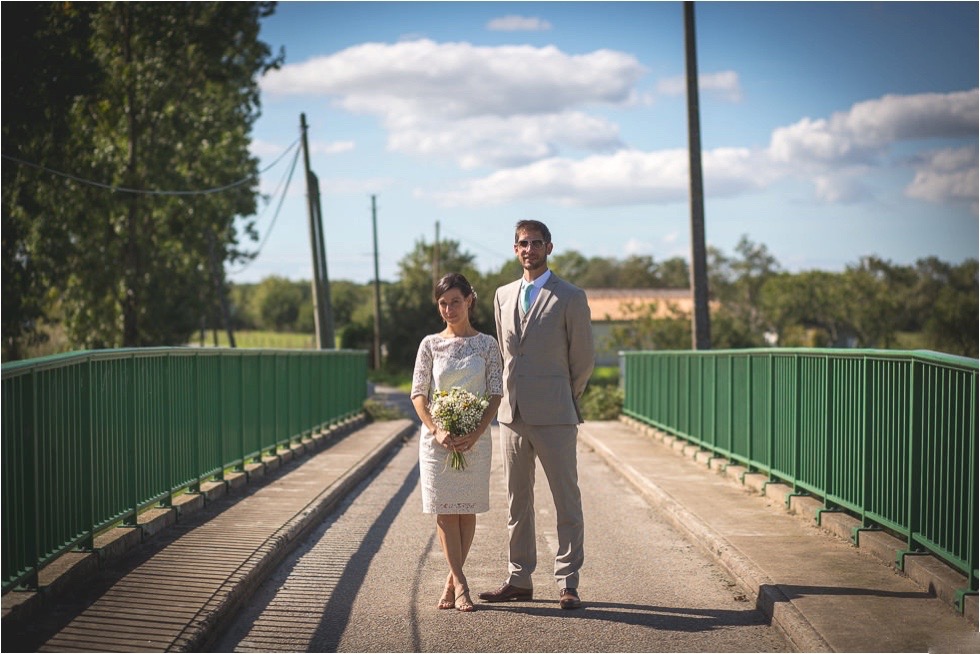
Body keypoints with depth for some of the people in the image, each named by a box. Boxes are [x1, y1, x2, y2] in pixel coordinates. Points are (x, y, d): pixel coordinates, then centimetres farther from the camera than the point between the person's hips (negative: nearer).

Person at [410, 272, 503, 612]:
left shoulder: (487, 344, 3)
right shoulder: (430, 344, 4)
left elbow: (496, 394, 0)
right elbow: (418, 393, 2)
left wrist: (476, 433, -13)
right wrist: (436, 431, -13)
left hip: (474, 439, 0)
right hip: (438, 439, 0)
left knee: (468, 510, 3)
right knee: (445, 510, -3)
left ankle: (452, 581, 12)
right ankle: (460, 584, -1)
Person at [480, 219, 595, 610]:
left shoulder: (571, 298, -2)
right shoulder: (503, 296, 14)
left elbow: (584, 359, 3)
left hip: (554, 416, -5)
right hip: (512, 415, 5)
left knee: (567, 501, -1)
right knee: (517, 501, 10)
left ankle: (567, 584, 3)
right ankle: (519, 580, 17)